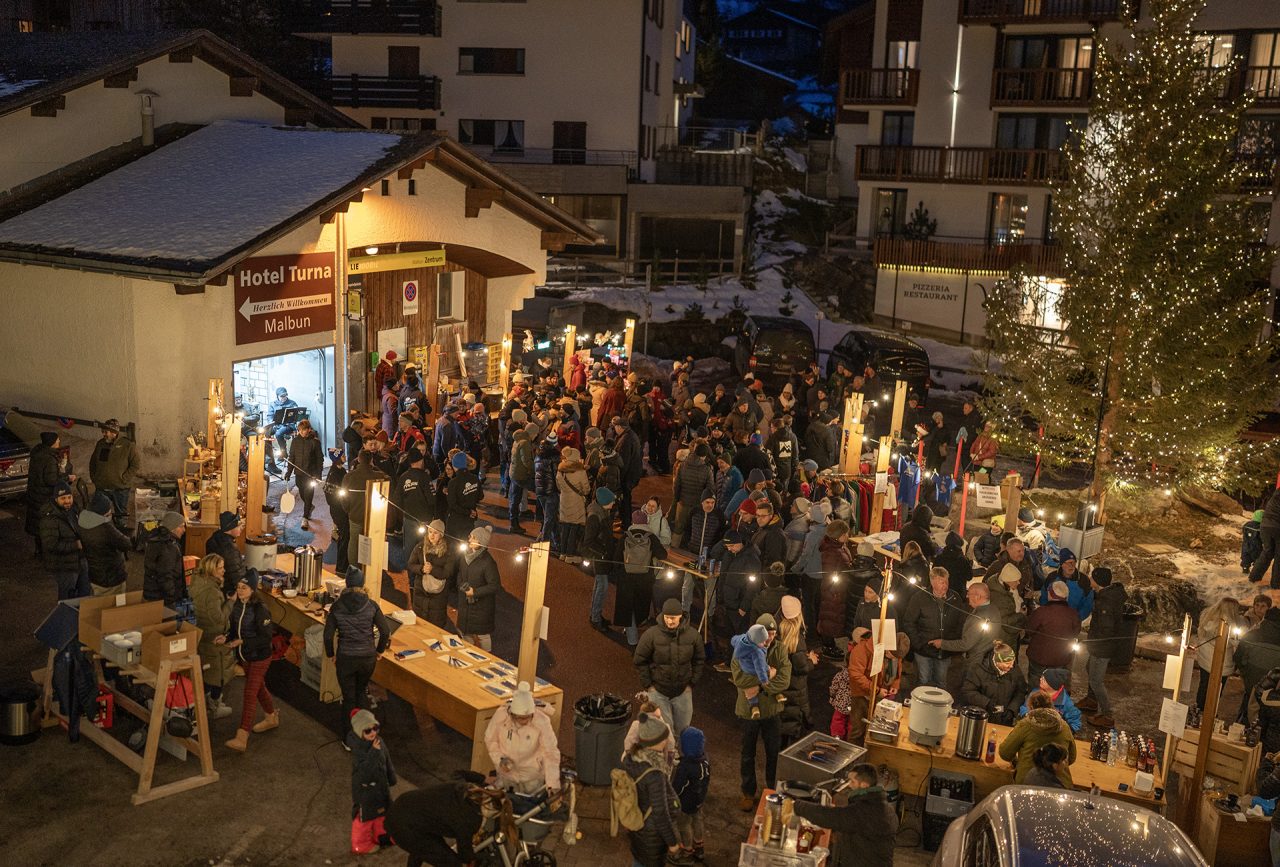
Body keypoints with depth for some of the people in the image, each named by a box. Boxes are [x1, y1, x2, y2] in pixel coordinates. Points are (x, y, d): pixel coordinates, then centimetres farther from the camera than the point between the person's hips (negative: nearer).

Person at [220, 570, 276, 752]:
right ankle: (272, 718, 45)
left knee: (250, 694, -8)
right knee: (259, 688, 23)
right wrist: (225, 637, -11)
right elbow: (234, 628, 9)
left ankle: (242, 738, -7)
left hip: (259, 657, -8)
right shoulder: (237, 605, -3)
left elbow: (266, 637, -22)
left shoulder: (260, 610, -24)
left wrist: (242, 641, -28)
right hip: (244, 656, 8)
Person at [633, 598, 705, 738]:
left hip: (683, 691, 3)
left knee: (682, 728, 16)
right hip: (657, 691, -3)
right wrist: (647, 685, -8)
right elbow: (640, 661, -7)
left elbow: (699, 660, 5)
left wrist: (691, 683, 2)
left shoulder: (692, 635, -9)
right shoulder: (651, 635, -17)